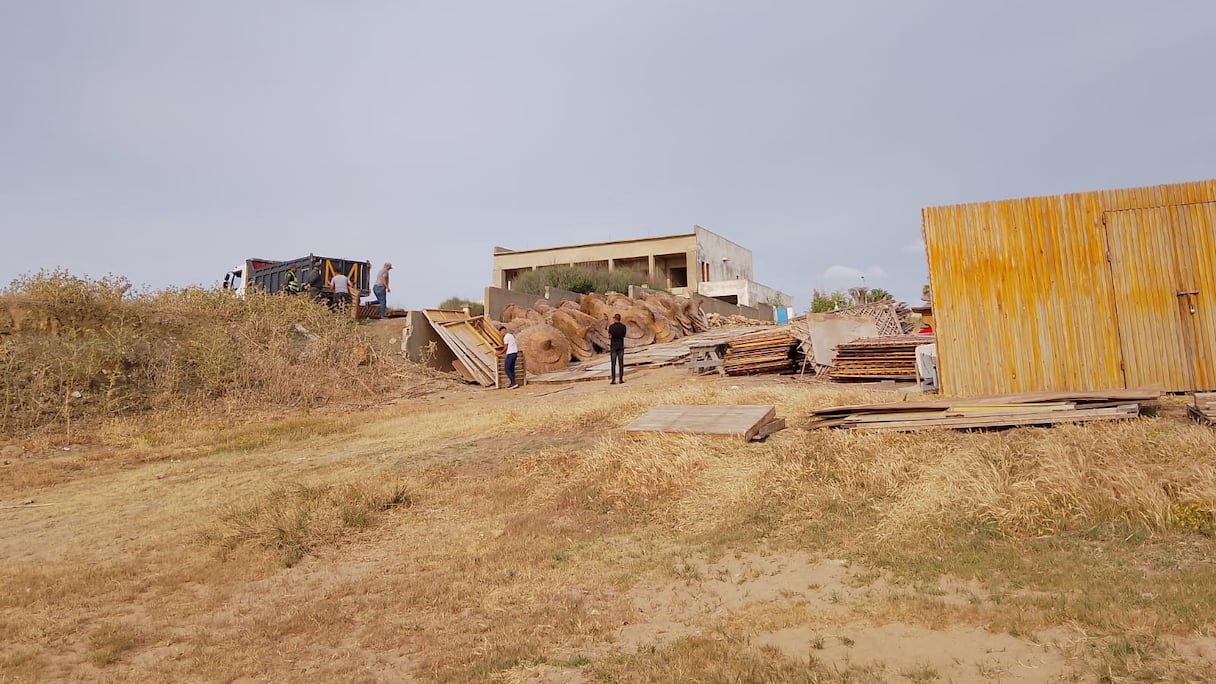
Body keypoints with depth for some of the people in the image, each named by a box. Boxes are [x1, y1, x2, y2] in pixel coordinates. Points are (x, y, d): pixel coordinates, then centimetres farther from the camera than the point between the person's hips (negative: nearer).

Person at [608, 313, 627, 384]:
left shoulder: (611, 327, -7)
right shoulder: (623, 326, 1)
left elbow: (609, 338, -6)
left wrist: (609, 348, 3)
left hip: (613, 346, -2)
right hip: (621, 346, 2)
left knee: (613, 364, 0)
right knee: (621, 363, 6)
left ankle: (613, 380, -2)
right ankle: (621, 379, 4)